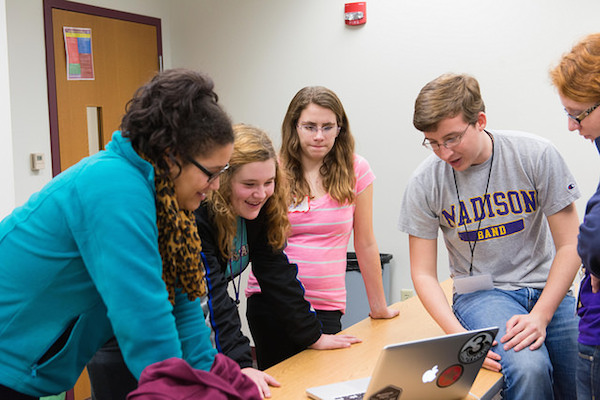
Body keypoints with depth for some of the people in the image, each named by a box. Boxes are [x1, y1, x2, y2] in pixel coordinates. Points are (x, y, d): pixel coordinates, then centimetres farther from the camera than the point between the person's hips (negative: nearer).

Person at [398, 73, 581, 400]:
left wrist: (540, 317, -18)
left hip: (546, 288, 2)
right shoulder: (425, 182, -9)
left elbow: (570, 245, -6)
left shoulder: (536, 155, -9)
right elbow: (423, 274, -4)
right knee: (528, 368, -29)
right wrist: (458, 334, -21)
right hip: (480, 291, -1)